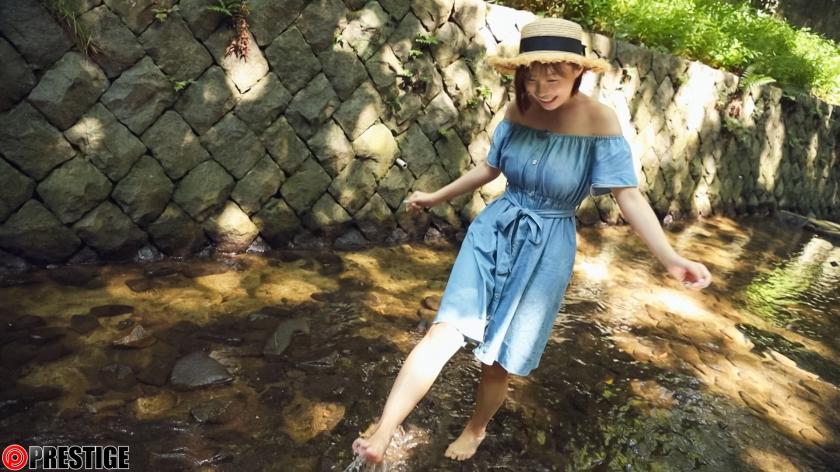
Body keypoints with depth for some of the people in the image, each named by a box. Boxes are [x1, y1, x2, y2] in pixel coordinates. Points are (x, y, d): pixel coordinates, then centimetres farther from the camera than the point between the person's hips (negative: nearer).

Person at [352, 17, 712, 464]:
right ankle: (380, 435, -13)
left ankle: (476, 428, 37)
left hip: (547, 247, -2)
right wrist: (437, 196, 19)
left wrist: (670, 258, -29)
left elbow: (628, 194, -16)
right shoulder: (518, 111, -2)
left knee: (500, 357, 9)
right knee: (445, 331, -13)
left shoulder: (599, 120, -14)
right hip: (495, 229, 3)